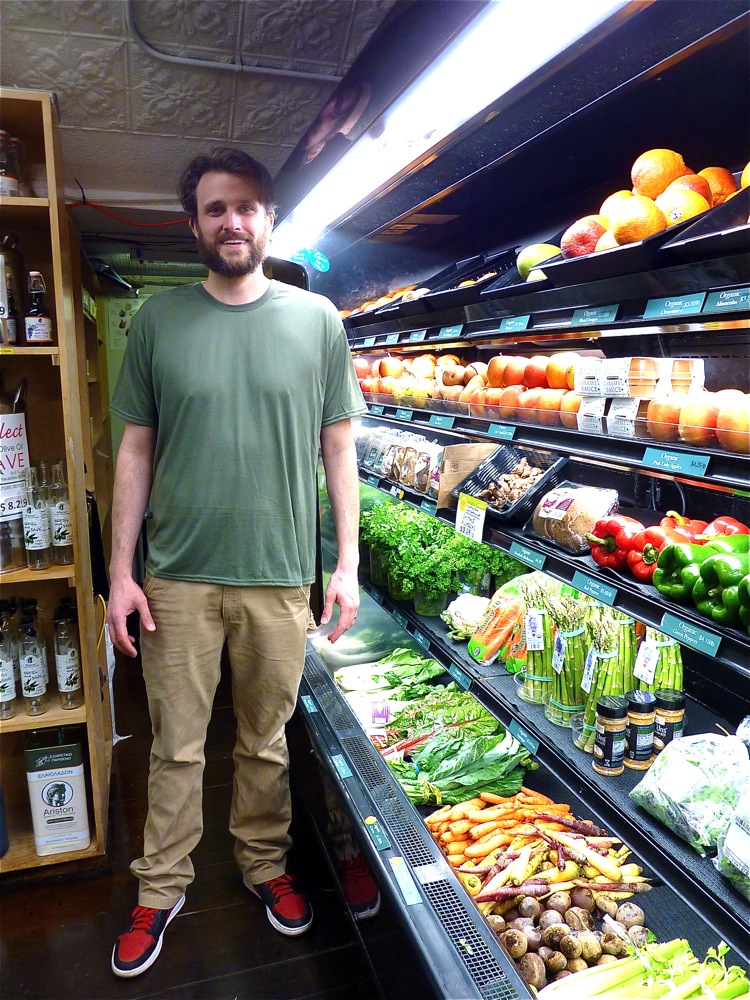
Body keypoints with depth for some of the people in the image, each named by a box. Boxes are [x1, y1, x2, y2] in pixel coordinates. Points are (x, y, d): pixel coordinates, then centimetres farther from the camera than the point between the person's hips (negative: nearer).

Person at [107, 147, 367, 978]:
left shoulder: (317, 320, 2)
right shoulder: (158, 320, 3)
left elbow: (338, 448, 4)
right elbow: (136, 451, 5)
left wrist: (348, 564, 0)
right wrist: (119, 572, 1)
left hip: (280, 577, 0)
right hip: (178, 577, 0)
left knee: (266, 743, 15)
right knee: (176, 747, 13)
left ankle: (265, 866, 38)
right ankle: (162, 889, 33)